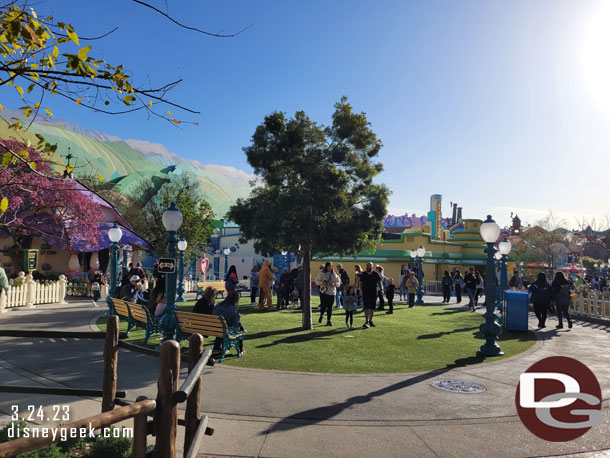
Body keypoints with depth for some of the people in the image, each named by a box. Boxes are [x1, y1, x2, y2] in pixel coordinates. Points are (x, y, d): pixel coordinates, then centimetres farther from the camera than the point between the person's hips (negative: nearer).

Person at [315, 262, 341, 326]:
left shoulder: (334, 275, 8)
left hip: (331, 292, 2)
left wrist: (334, 284, -10)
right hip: (323, 292, -2)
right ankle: (321, 315, 26)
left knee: (330, 307, 1)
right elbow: (317, 281, 0)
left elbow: (338, 282, 10)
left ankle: (328, 320, 10)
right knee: (323, 305, -6)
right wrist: (322, 283, -18)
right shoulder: (322, 274, 1)